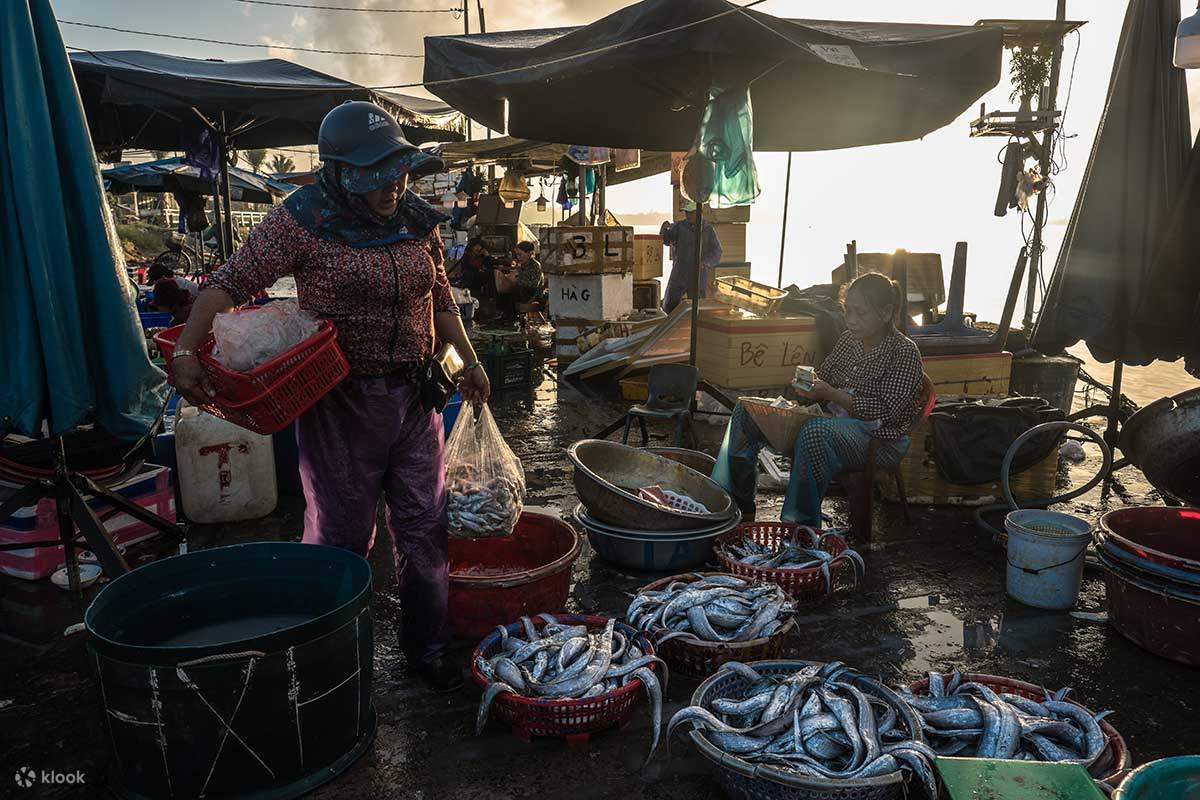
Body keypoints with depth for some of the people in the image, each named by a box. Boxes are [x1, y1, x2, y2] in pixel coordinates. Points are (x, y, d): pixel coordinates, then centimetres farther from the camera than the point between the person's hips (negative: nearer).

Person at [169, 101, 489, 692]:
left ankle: (427, 649, 28)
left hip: (414, 397, 5)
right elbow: (231, 282, -10)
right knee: (340, 535, 6)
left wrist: (469, 360, 15)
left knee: (425, 529, 11)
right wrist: (186, 350, -22)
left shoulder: (418, 222, 6)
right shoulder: (304, 220, -9)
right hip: (341, 400, -4)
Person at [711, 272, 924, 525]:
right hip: (835, 421, 8)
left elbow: (886, 411, -18)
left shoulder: (904, 352, -9)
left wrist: (831, 394, -25)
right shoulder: (848, 340, 11)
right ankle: (738, 505, -1)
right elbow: (824, 376, 20)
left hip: (880, 440, -8)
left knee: (815, 431, -42)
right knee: (745, 411, -2)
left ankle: (799, 523, -29)